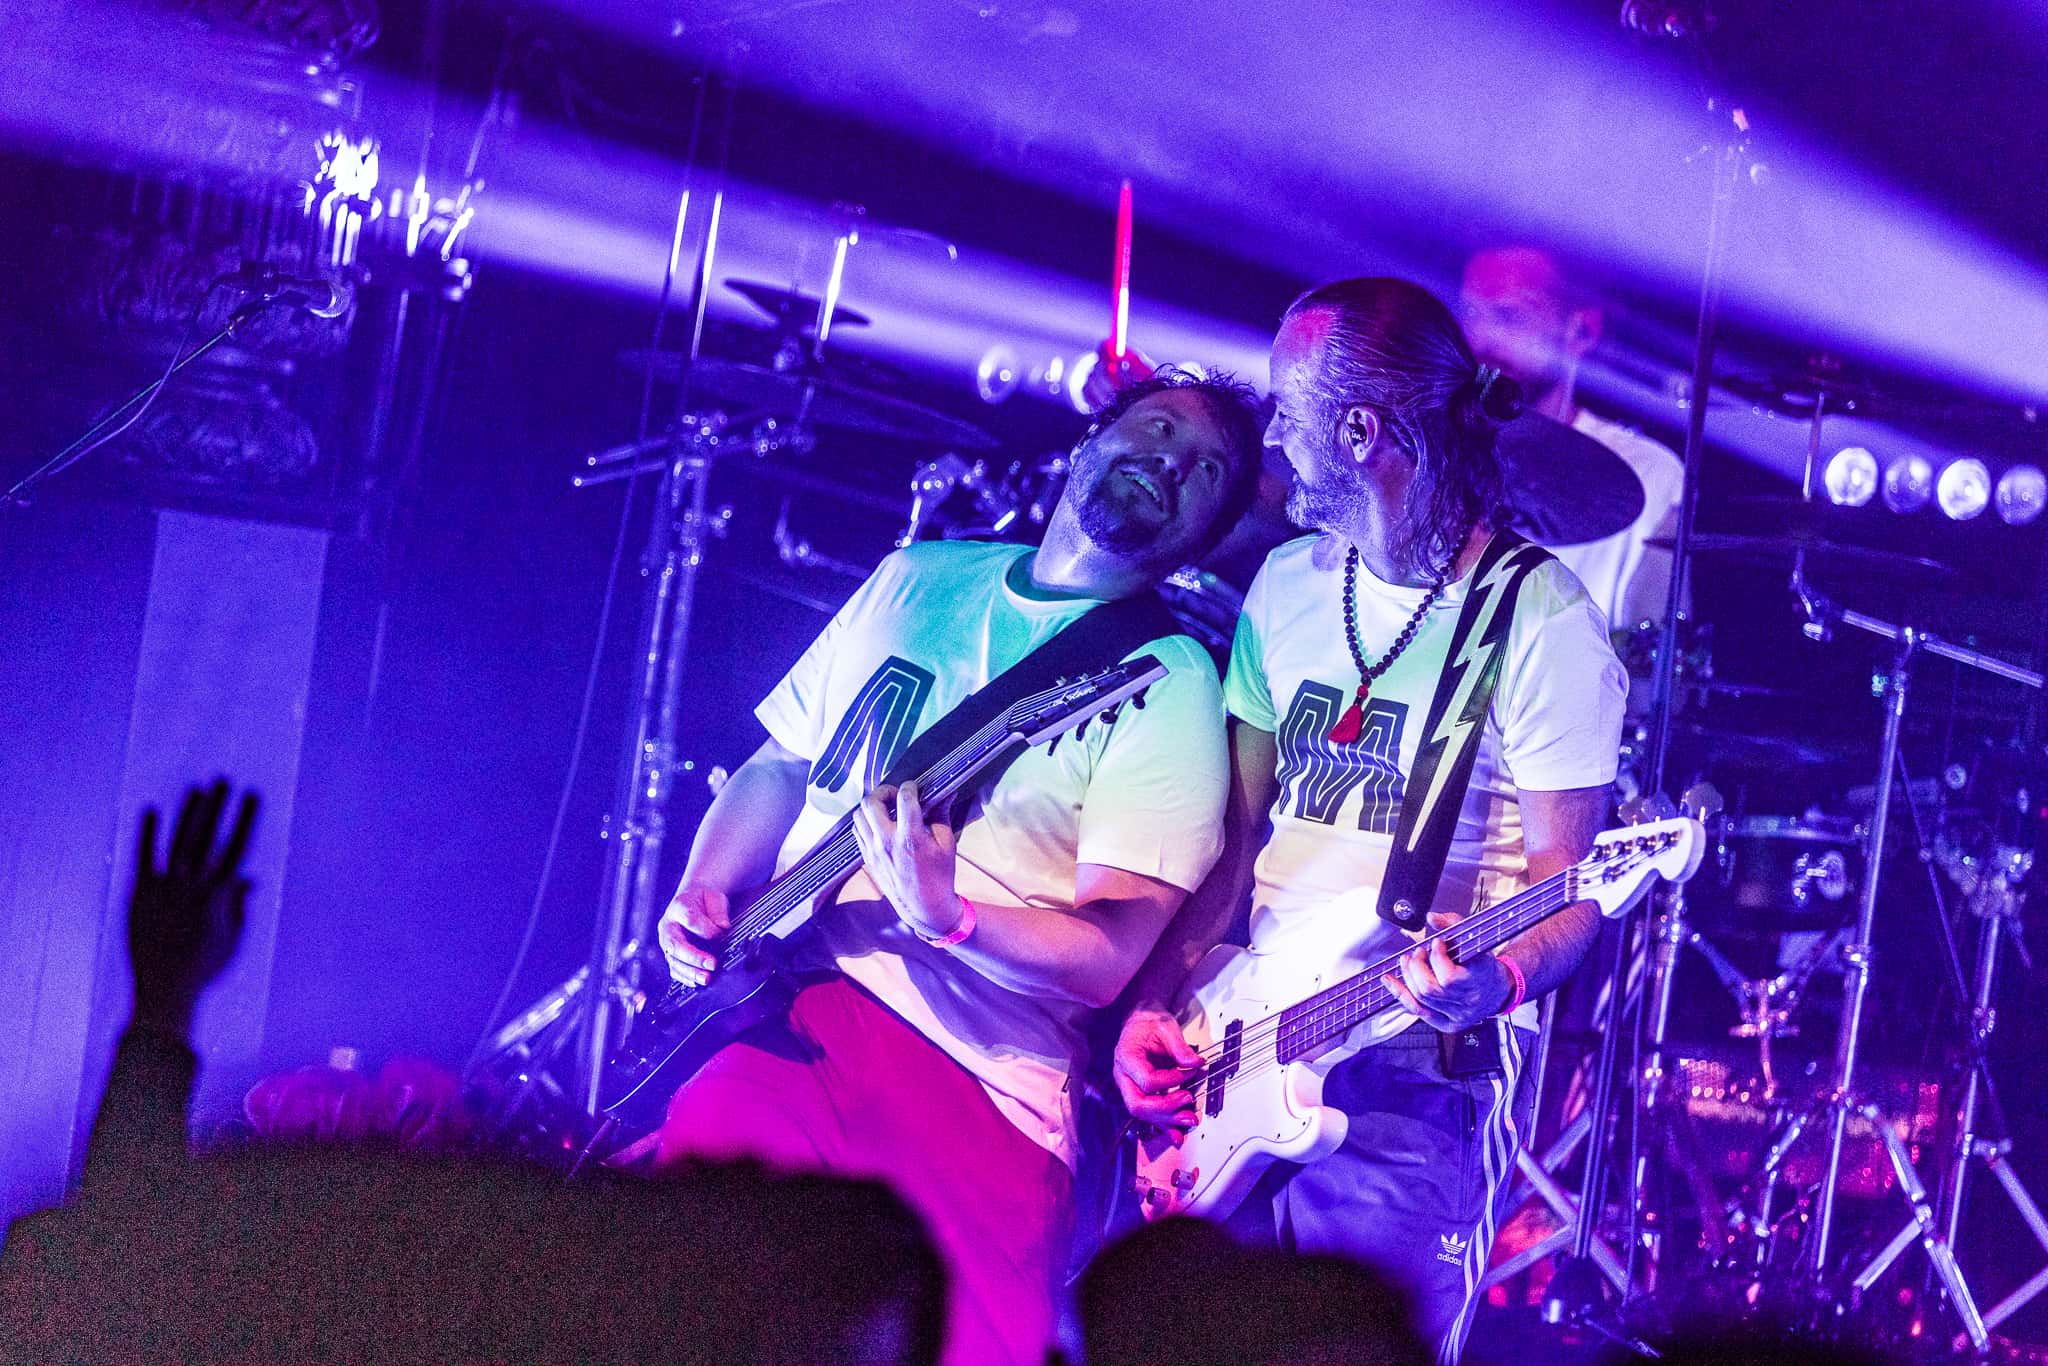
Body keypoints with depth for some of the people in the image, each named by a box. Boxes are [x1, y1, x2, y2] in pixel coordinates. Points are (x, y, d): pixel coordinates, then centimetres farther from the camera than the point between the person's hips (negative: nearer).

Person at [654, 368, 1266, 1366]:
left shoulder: (1169, 684, 1)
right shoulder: (917, 580, 17)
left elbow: (1109, 956, -7)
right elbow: (779, 765, 23)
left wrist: (948, 917, -25)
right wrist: (702, 895, 4)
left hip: (983, 1086, -4)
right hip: (782, 997, 4)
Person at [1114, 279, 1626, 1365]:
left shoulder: (1540, 619, -9)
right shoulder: (1287, 585, 11)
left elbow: (1565, 886, -9)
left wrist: (1498, 979, -29)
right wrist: (1154, 1005, 2)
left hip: (1424, 1070, -6)